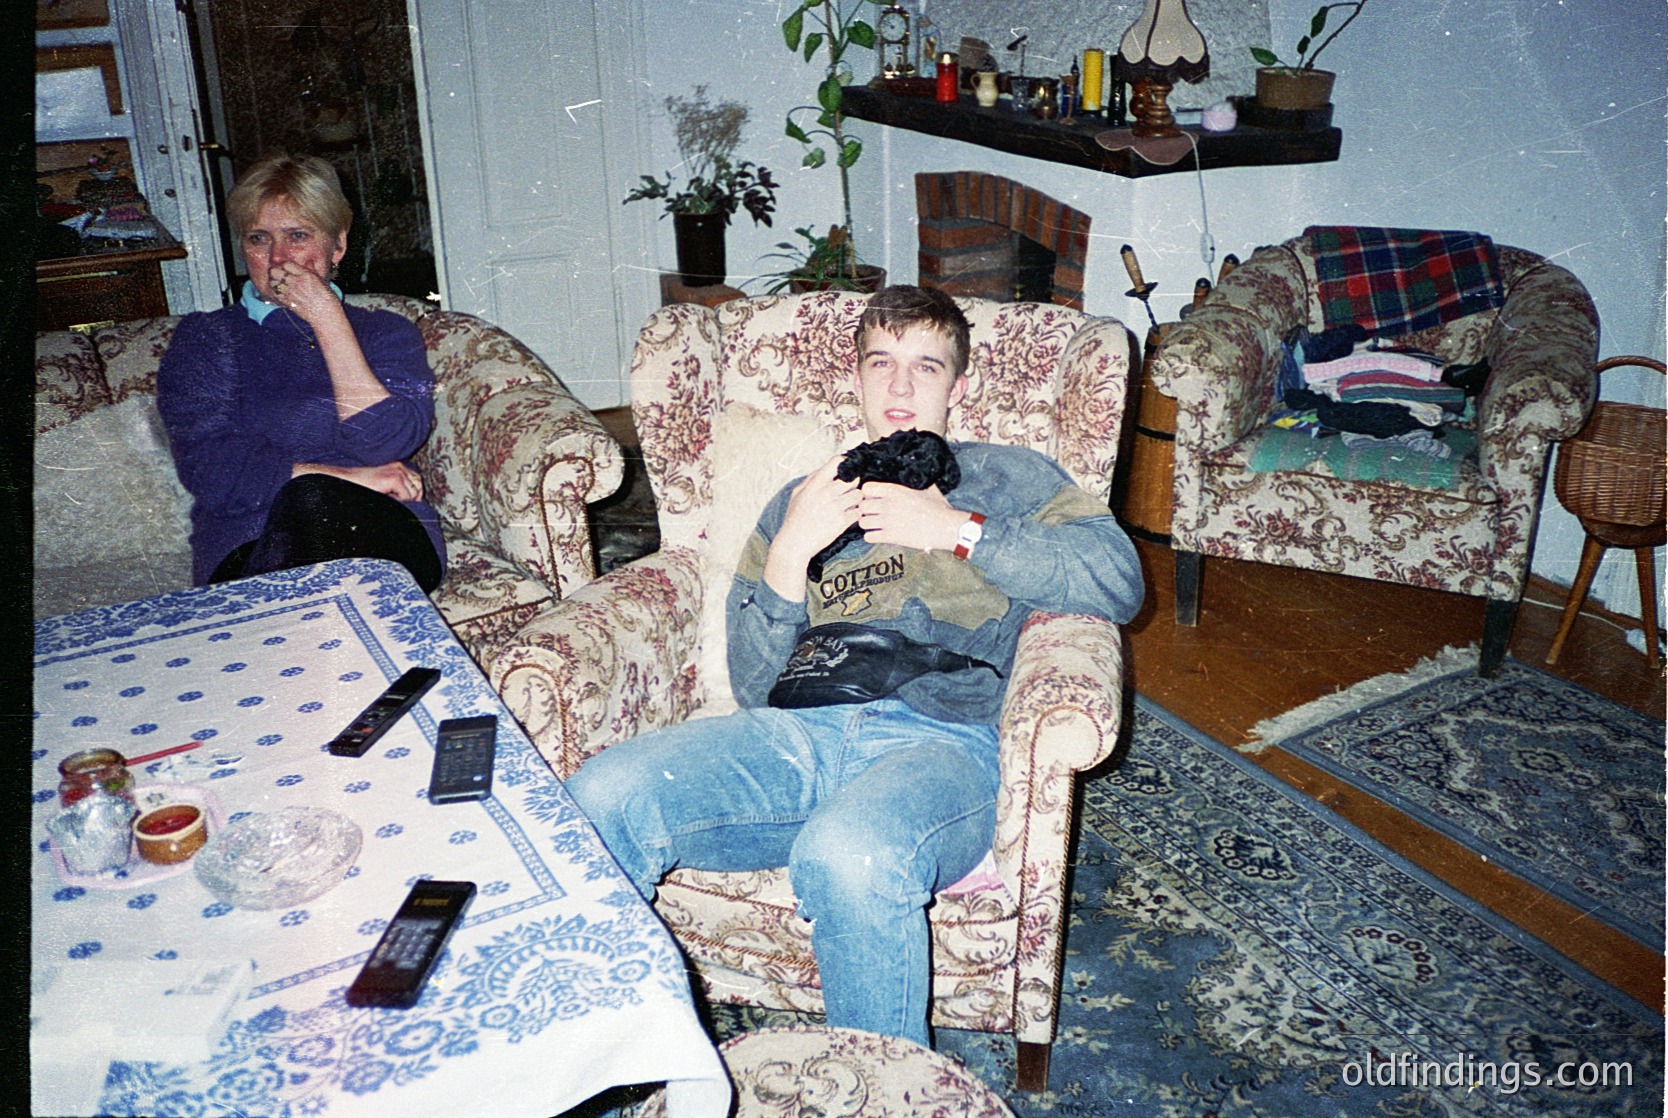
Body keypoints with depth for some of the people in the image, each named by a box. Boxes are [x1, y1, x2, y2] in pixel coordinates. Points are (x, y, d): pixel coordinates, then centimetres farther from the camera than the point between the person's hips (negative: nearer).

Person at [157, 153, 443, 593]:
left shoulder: (387, 333, 19)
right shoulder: (204, 338, 17)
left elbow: (387, 444, -2)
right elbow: (208, 468, -1)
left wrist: (328, 320, -1)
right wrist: (351, 478, -9)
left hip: (388, 548, 0)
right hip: (249, 557, 0)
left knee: (313, 502, -34)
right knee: (306, 497, -35)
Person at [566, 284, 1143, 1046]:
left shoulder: (1012, 480, 21)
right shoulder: (805, 499, 28)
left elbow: (1118, 580, 0)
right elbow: (754, 687, 17)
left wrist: (957, 530, -3)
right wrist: (789, 555, 0)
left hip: (939, 738, -3)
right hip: (802, 730, 4)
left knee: (847, 856, -38)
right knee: (602, 799, -24)